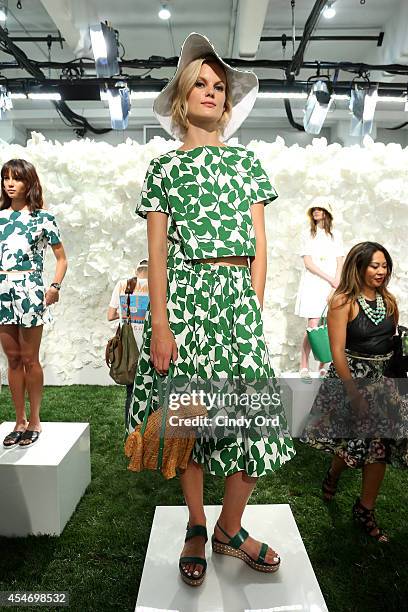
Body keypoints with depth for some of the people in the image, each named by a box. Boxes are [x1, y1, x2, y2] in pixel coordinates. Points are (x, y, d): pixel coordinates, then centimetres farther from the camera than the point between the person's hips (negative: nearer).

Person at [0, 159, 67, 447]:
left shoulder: (43, 218, 1)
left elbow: (62, 258, 4)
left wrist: (55, 287, -9)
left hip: (29, 292, -4)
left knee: (30, 359, 3)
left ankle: (34, 421, 17)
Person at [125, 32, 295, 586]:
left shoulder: (246, 161, 15)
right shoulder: (164, 167, 11)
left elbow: (259, 246, 8)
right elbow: (157, 253, 1)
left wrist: (255, 311, -2)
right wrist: (159, 324, -9)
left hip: (237, 298, 2)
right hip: (183, 297, -1)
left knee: (255, 420, -2)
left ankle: (229, 530, 21)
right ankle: (196, 526, 27)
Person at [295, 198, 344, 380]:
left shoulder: (336, 235, 14)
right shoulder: (307, 235, 9)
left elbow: (340, 264, 7)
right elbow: (308, 263, -1)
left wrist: (335, 287, -7)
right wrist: (330, 280, -8)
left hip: (332, 288, 2)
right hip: (312, 285, -2)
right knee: (313, 327, -10)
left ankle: (323, 367, 7)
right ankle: (304, 367, 2)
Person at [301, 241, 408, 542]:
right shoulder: (344, 302, -14)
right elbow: (338, 352, -16)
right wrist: (354, 393, -17)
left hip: (383, 380, 5)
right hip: (351, 377, -5)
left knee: (380, 445, 6)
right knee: (352, 442, 7)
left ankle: (365, 510, 24)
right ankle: (333, 475, 42)